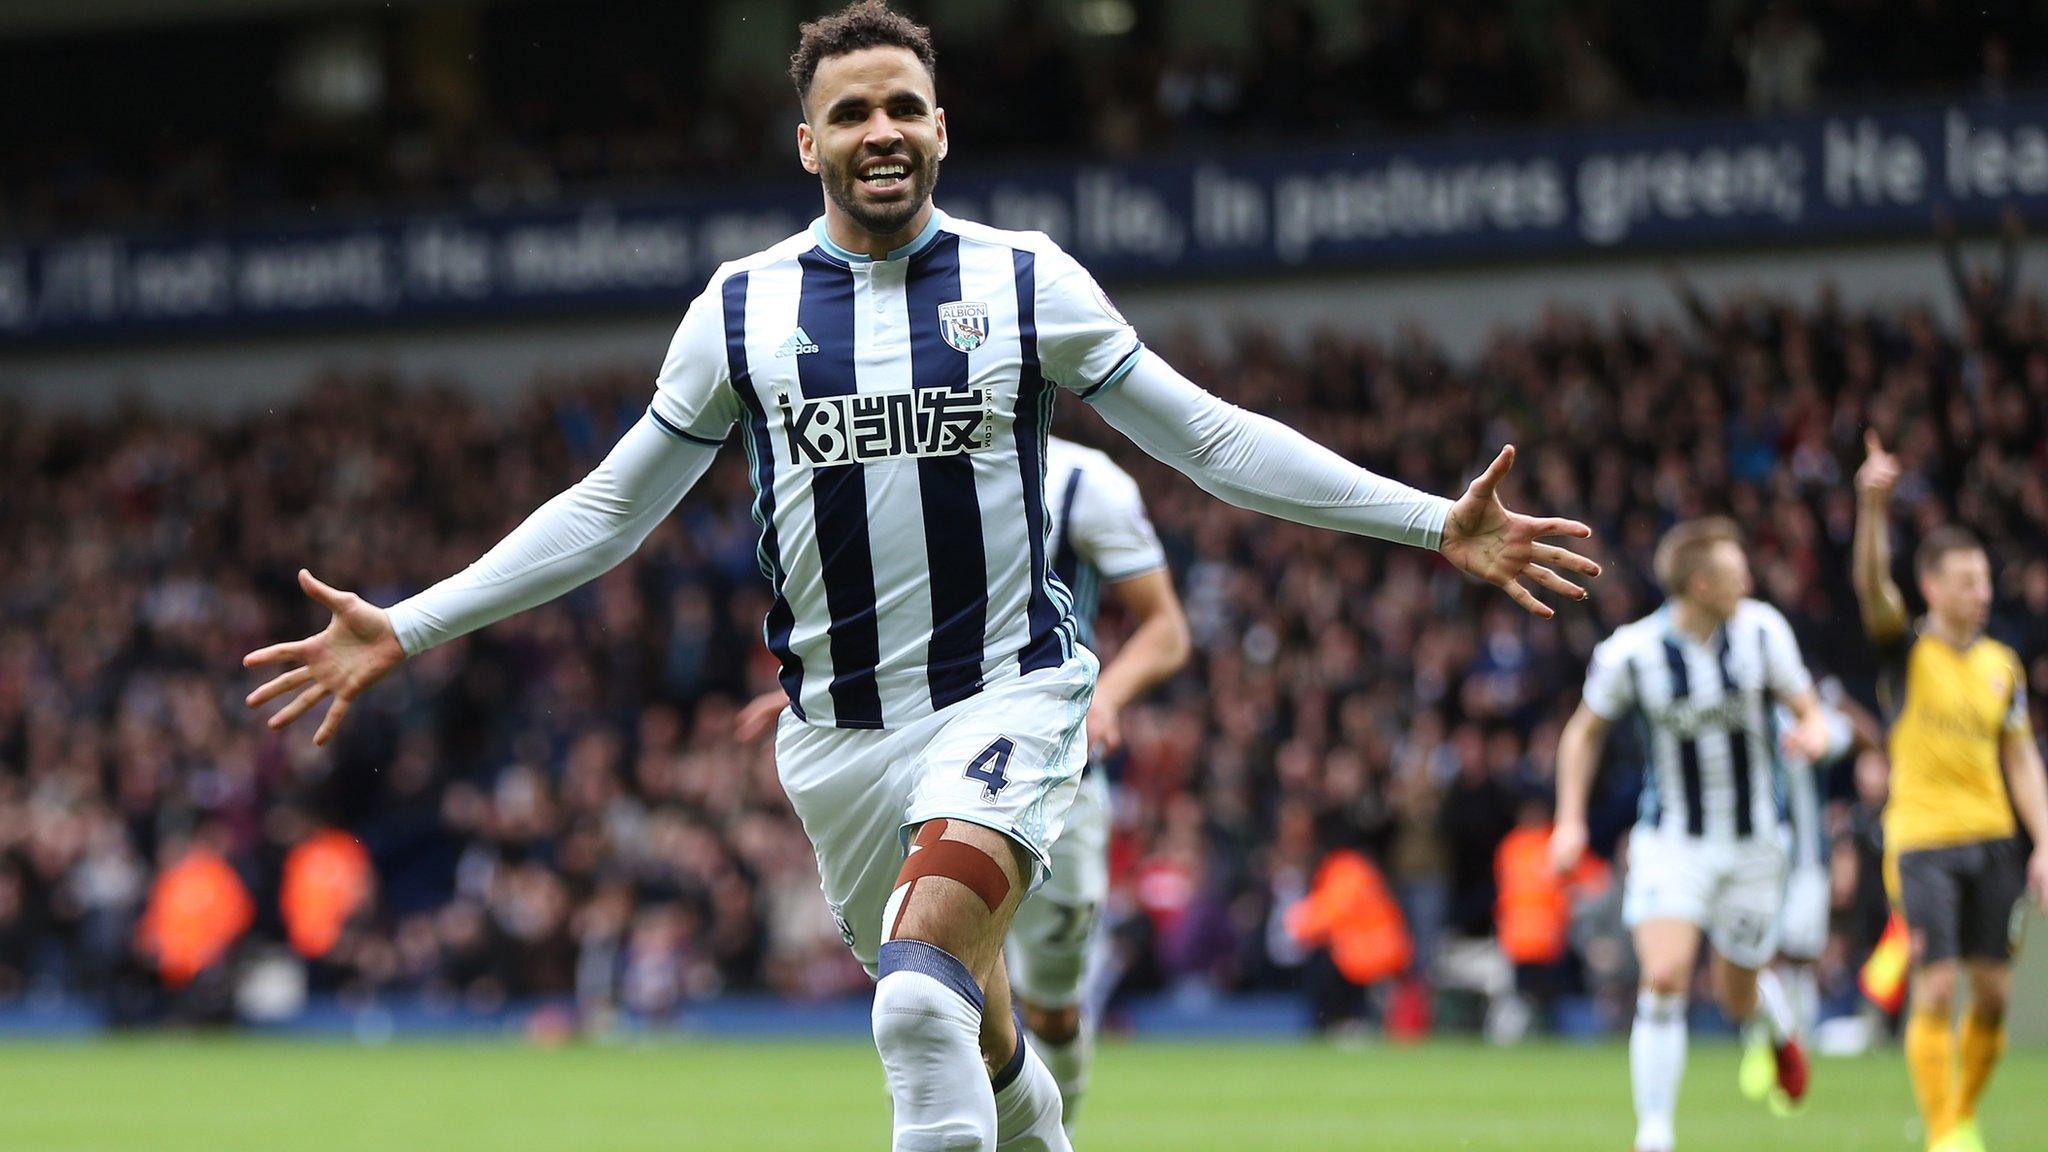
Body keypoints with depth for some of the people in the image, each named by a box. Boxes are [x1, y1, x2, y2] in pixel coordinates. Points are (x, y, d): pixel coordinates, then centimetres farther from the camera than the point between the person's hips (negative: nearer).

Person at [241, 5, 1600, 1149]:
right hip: (839, 725, 3)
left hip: (1010, 692, -3)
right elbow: (608, 511, 11)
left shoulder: (1025, 282, 1)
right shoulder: (741, 309, 4)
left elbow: (1211, 438, 4)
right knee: (968, 1041, 9)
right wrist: (406, 630, 5)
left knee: (924, 981, -27)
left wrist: (1436, 523, -3)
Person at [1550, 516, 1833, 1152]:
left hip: (1752, 842, 2)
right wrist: (1570, 821, -3)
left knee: (1736, 997, 10)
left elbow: (1808, 710, 2)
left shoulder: (1761, 629, -8)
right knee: (1664, 979, -19)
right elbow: (1584, 731, 5)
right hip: (1671, 843, -2)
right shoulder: (1629, 652, -12)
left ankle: (1769, 1023, 49)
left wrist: (1813, 734, -23)